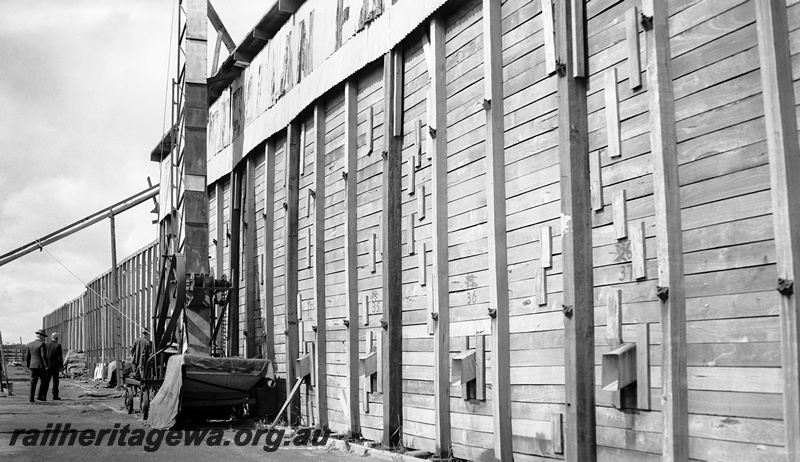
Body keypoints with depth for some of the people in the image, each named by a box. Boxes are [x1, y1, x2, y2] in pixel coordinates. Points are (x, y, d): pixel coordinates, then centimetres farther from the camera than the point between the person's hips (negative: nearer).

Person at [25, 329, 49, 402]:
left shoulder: (30, 344, 9)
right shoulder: (42, 344, -11)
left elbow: (27, 356, 13)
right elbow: (44, 356, -17)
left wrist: (27, 365, 22)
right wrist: (46, 366, -15)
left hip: (33, 366, 6)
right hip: (41, 366, -6)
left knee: (33, 382, 7)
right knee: (44, 381, 7)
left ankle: (31, 398, 4)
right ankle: (40, 396, 1)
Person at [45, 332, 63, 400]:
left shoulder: (46, 345, 3)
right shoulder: (58, 345, -8)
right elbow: (60, 357, -9)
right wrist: (61, 366, -3)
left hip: (47, 366, 3)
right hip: (55, 366, -3)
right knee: (55, 381, 4)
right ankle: (55, 396, 4)